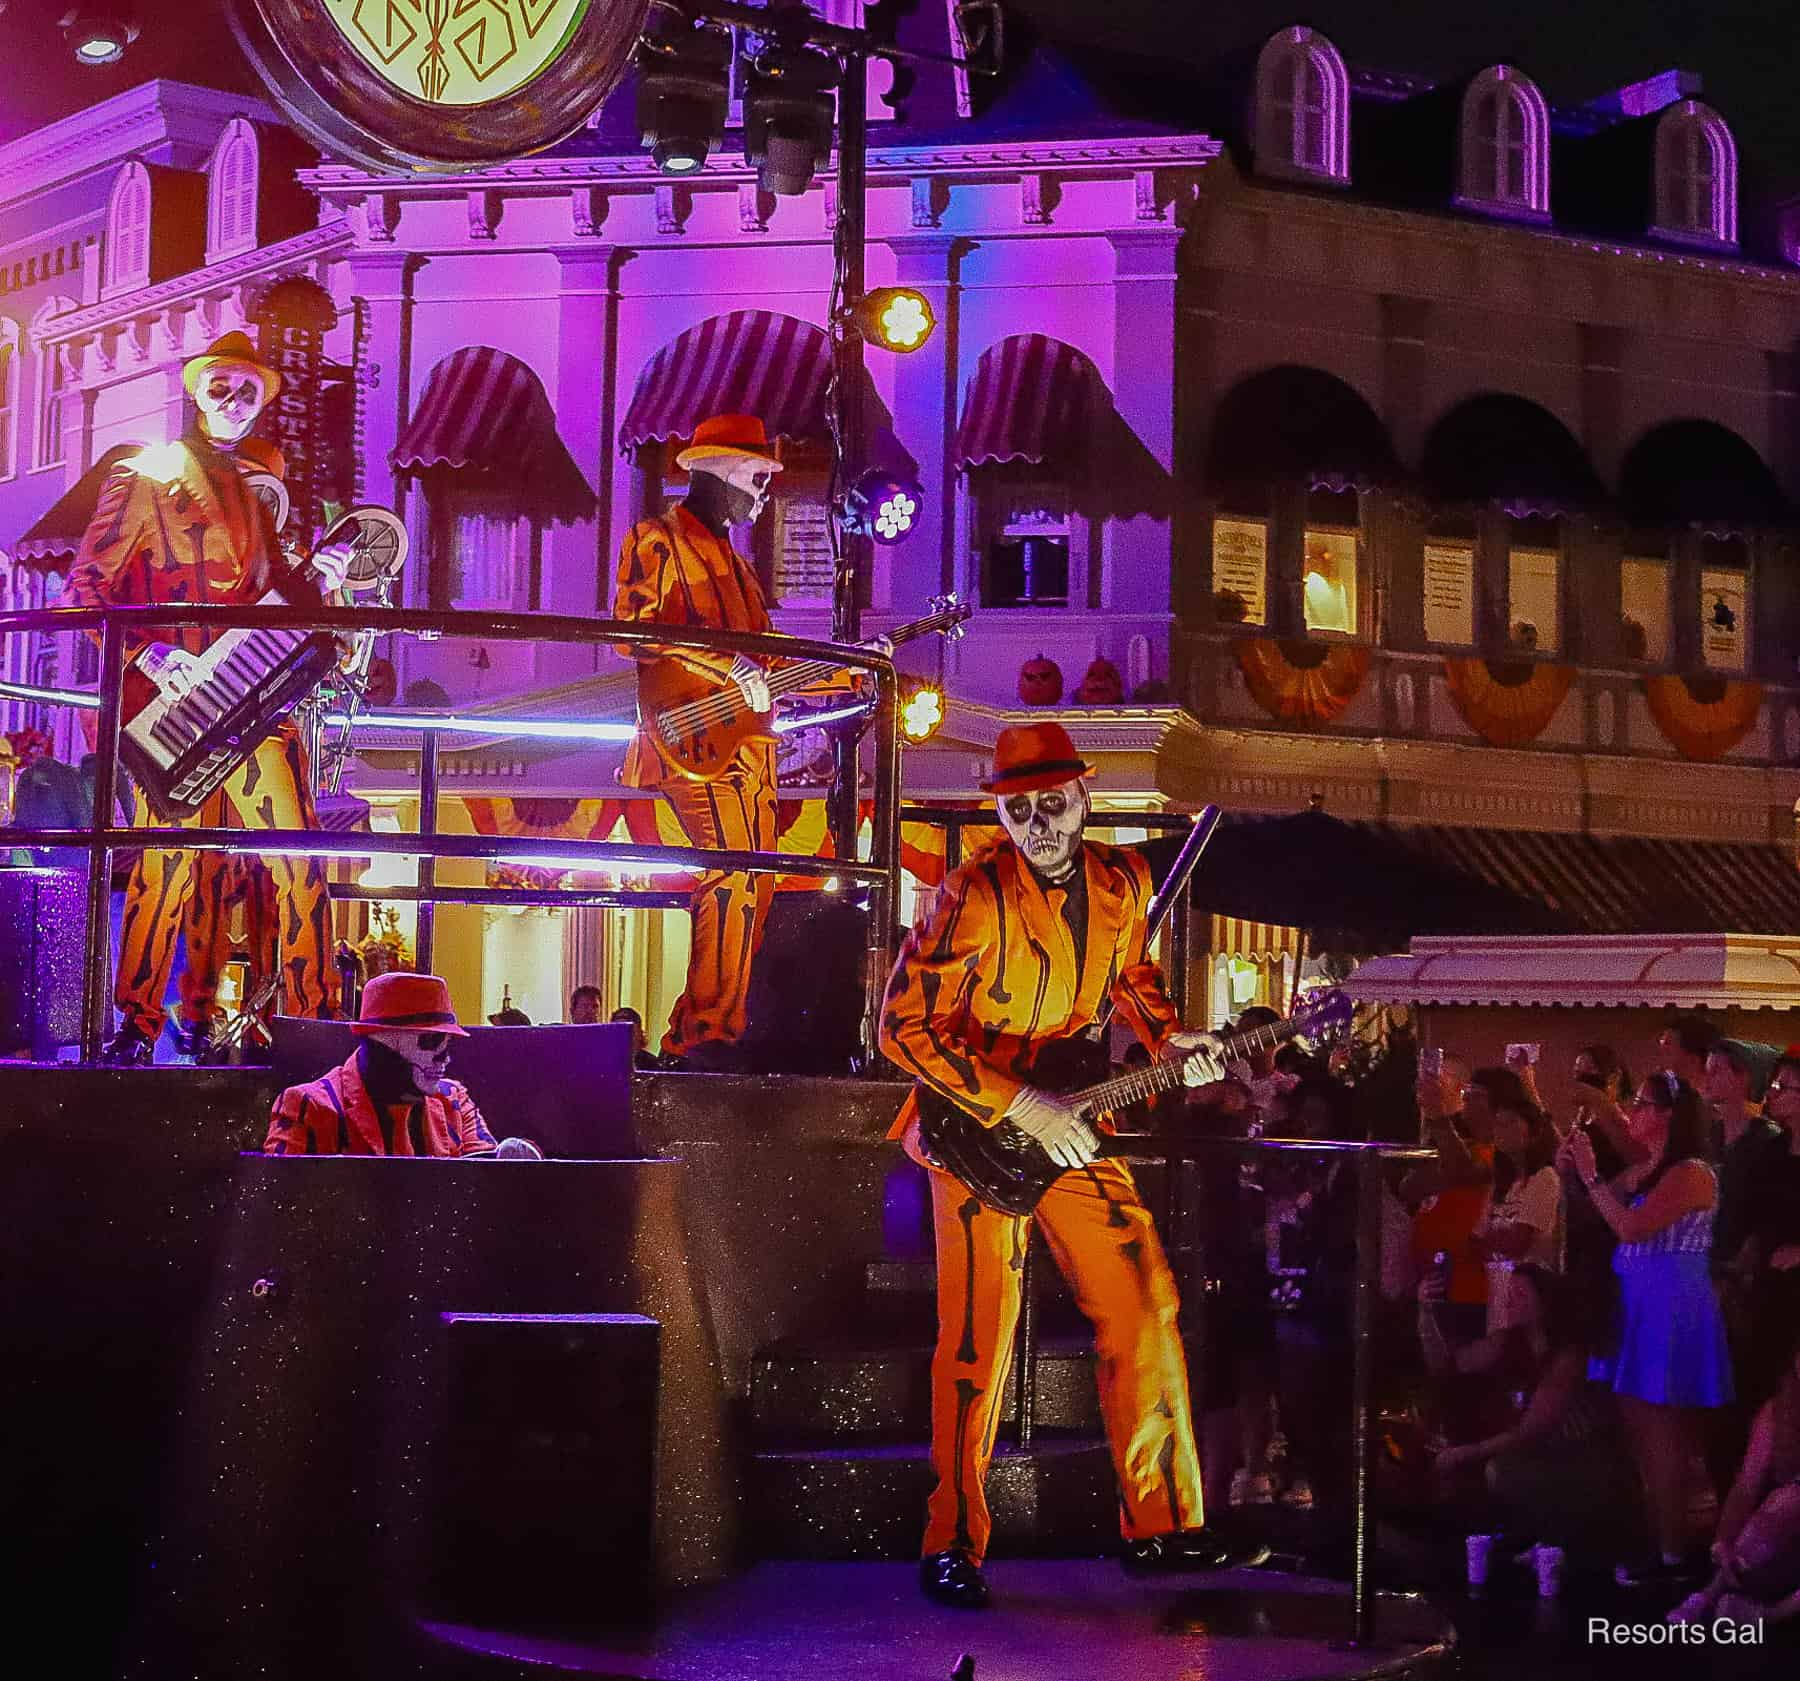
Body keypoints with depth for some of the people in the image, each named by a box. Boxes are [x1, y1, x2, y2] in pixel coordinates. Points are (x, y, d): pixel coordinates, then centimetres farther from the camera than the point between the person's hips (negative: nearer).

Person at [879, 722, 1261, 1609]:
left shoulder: (1120, 881, 0)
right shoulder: (973, 898, -20)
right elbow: (904, 1028, -21)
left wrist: (1165, 1038, 0)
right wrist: (1018, 1105, -23)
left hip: (1072, 1125, 6)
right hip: (981, 1134, -6)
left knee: (1144, 1312, 4)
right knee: (979, 1342, -6)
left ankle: (1160, 1522, 16)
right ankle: (953, 1545, 6)